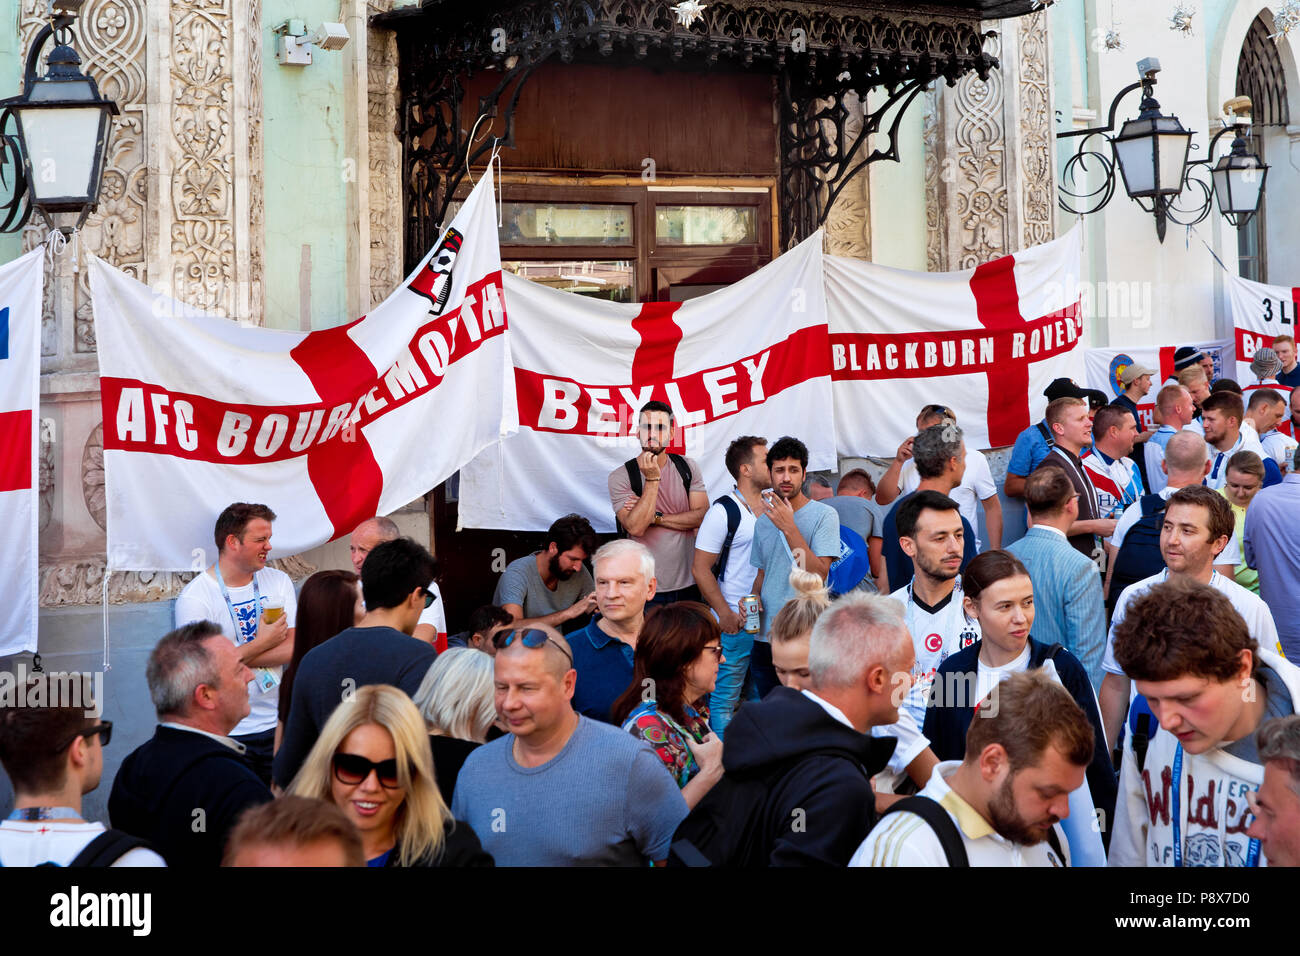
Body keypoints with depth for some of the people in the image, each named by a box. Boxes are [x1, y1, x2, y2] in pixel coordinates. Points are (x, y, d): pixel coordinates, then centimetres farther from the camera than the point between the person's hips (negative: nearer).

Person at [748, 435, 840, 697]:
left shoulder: (824, 515, -6)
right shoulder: (764, 521, 13)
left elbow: (818, 575, -17)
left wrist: (789, 528, -20)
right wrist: (753, 599, 4)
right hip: (765, 637, 6)